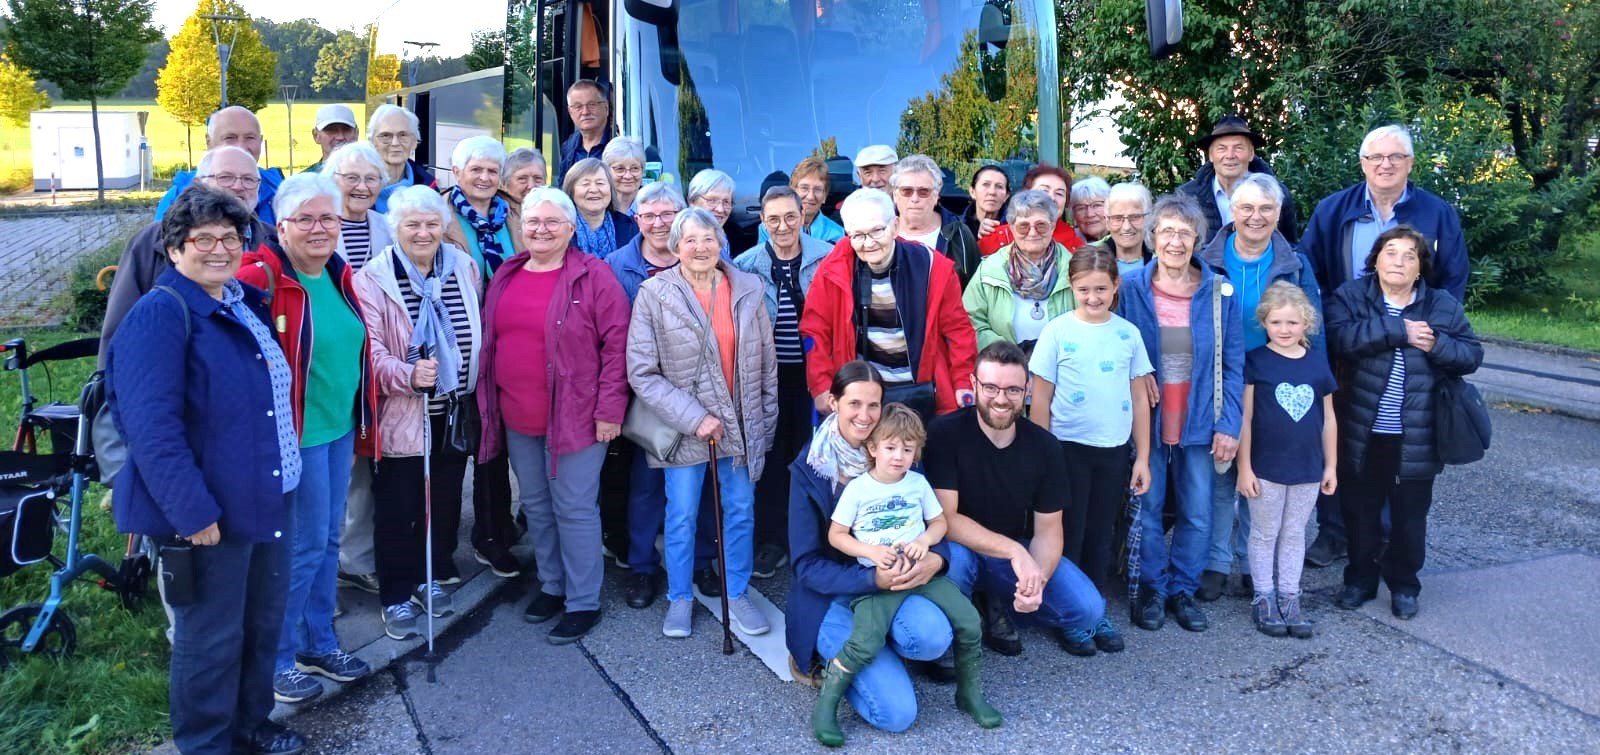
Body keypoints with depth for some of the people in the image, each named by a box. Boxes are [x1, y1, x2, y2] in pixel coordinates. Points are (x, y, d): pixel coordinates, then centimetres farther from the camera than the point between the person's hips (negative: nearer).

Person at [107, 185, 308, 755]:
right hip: (210, 509, -8)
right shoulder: (160, 314, -16)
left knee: (264, 621, 20)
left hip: (268, 496, 8)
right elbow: (151, 425, -23)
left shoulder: (248, 302, 9)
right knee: (212, 635, 7)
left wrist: (284, 474, 20)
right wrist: (192, 510, -24)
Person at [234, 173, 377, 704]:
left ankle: (318, 642, 31)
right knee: (304, 545, 1)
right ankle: (278, 659, 18)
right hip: (296, 433, -7)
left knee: (328, 537, 16)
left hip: (340, 427, 8)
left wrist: (362, 417, 19)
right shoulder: (261, 280, -16)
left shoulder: (339, 275, 8)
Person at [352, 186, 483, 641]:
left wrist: (474, 391, 9)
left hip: (454, 411, 4)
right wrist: (408, 375, -33)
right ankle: (397, 596, 18)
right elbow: (370, 350, -17)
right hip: (401, 415, -4)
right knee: (398, 508, 5)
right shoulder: (373, 279, -10)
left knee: (445, 499, 16)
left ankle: (434, 576, 35)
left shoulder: (465, 268, 2)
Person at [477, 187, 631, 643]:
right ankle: (552, 586, 34)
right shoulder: (505, 277, 10)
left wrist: (609, 409, -15)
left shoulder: (593, 276, -9)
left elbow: (616, 345, -12)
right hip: (517, 419, 6)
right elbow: (489, 341, 17)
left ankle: (583, 602, 12)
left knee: (574, 510, 0)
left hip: (576, 416, -6)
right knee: (536, 506, 17)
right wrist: (489, 403, 13)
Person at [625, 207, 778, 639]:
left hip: (741, 425, 3)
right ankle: (680, 599, 27)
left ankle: (737, 595, 29)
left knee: (740, 513, 11)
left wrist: (767, 419, 7)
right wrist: (694, 418, -16)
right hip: (684, 428, -2)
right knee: (682, 517, 9)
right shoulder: (654, 294, -10)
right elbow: (642, 373, -13)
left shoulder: (748, 289, -2)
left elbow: (766, 363, 6)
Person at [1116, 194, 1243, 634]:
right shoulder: (1132, 288, -5)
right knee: (1147, 509, 8)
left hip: (1199, 422, 1)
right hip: (1146, 420, -1)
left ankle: (1183, 590, 27)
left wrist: (1229, 424, -5)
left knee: (1198, 514, 9)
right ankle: (1151, 589, 25)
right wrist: (1136, 383, -13)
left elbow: (1233, 364, -1)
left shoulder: (1219, 292, -3)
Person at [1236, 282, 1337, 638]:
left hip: (1308, 468, 3)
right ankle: (1263, 598, 21)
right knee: (1265, 534, 10)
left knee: (1294, 534, 14)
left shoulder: (1318, 362, 2)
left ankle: (1289, 598, 25)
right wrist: (1244, 466, -10)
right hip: (1266, 468, -3)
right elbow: (1245, 418, -8)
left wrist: (1331, 465, 9)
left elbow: (1328, 418, 8)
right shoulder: (1255, 361, -8)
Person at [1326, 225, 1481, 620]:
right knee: (1360, 512, 14)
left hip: (1416, 437, 1)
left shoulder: (1443, 305, 2)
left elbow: (1472, 355, 1)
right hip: (1362, 433, -1)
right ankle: (1360, 578, 32)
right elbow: (1339, 337, -22)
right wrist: (1399, 331, -23)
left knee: (1410, 515, 12)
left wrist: (1436, 345, -18)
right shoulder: (1350, 296, -3)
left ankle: (1404, 584, 30)